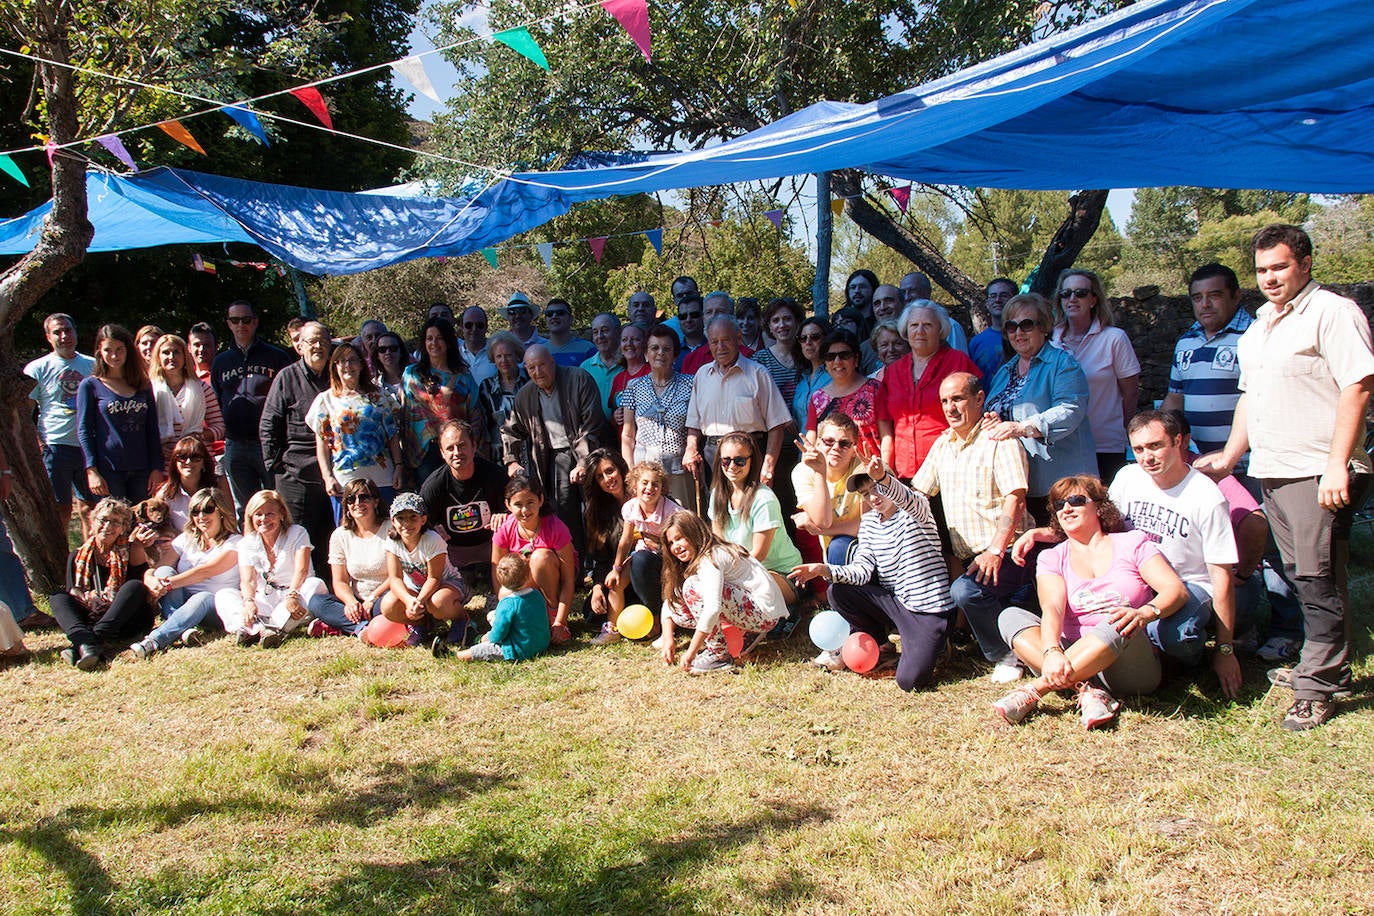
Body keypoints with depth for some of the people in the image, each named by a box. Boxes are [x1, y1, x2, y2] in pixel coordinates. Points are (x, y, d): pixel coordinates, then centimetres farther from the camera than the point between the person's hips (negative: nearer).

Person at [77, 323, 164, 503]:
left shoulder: (143, 386, 13)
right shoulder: (90, 386, 4)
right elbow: (83, 431, 0)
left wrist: (157, 468, 5)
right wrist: (91, 471, -10)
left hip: (141, 470, 3)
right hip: (108, 471, -3)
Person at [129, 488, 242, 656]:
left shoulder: (234, 543, -1)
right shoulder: (186, 539, 14)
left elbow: (205, 572, -17)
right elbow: (154, 568, 2)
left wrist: (168, 584, -27)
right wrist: (150, 580, -23)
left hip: (215, 606, -4)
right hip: (181, 600, 4)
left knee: (202, 598, -37)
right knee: (164, 571, -21)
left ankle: (153, 641, -50)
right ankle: (184, 629, -41)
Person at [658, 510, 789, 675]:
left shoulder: (712, 557, -19)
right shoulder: (692, 560, 11)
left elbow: (712, 608, -31)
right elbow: (670, 600, 10)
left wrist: (691, 652, -27)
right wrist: (668, 638, -4)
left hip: (764, 613, -10)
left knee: (692, 586, -23)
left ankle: (718, 655, -20)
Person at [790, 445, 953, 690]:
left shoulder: (916, 509, -10)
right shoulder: (869, 522, 7)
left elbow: (907, 500, -38)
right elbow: (862, 570, -4)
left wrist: (882, 478, -59)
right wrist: (825, 570, -23)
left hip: (928, 609, -6)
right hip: (893, 602, 6)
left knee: (909, 680, -20)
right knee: (838, 591, -12)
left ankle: (928, 646, 14)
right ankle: (878, 645, 9)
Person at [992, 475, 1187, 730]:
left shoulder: (1133, 543, 9)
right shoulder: (1052, 558, 12)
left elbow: (1177, 590, -5)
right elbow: (1052, 608, -7)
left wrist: (1144, 613, -28)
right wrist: (1051, 652, -28)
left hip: (1131, 667, -2)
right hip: (1075, 659, 3)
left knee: (1117, 620, -33)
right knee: (1011, 616, -15)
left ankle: (1035, 690, -34)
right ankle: (1086, 690, -33)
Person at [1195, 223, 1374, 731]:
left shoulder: (1333, 312, -6)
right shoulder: (1259, 325, 20)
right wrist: (1230, 455, 22)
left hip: (1318, 473, -8)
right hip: (1271, 471, 8)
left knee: (1319, 580, -6)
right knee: (1302, 579, 13)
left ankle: (1316, 689, 0)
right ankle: (1328, 667, 25)